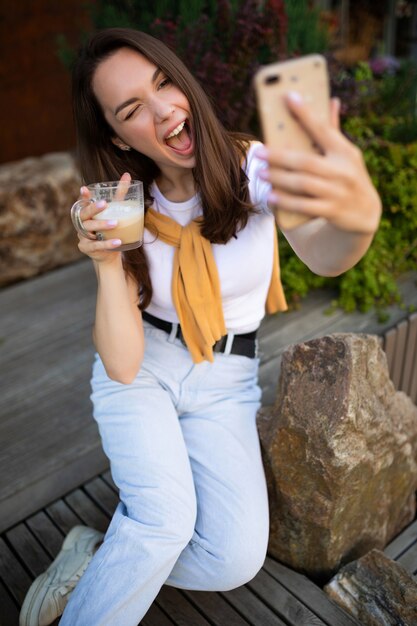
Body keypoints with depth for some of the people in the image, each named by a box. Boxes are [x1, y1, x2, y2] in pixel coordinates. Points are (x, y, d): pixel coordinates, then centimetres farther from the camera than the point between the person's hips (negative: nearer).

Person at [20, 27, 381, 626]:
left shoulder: (254, 168, -14)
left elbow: (322, 254, -37)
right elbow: (122, 363, -14)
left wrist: (359, 215, -60)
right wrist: (107, 262, -28)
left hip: (225, 382, 1)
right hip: (141, 371, 0)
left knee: (237, 558, -14)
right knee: (167, 519, -24)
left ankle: (97, 560, 10)